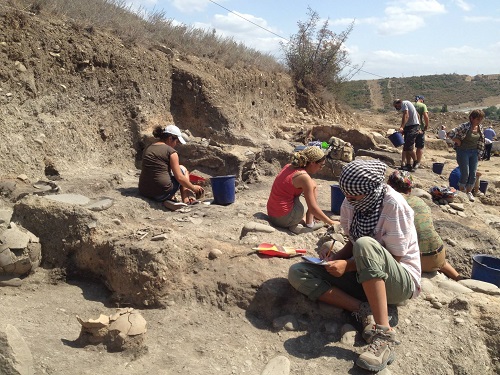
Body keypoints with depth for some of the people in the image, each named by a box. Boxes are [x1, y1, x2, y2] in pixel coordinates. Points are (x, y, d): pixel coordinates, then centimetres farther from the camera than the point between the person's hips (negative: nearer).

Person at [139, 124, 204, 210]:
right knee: (183, 169, 18)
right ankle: (186, 199, 12)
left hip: (144, 192, 5)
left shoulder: (148, 149, 14)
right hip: (162, 194, -5)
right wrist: (193, 188, 10)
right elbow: (179, 178, -6)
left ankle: (168, 200, 6)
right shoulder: (171, 151, -5)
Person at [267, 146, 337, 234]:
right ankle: (309, 224, 6)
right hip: (285, 219, -8)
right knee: (313, 185, 4)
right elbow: (313, 208, -13)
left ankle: (299, 222, 13)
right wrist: (331, 222, -1)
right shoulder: (304, 177, -16)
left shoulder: (288, 166, 6)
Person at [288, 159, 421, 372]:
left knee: (365, 245, -40)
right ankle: (364, 312, -20)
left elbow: (393, 258, -18)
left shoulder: (393, 205, -21)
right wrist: (335, 258, -11)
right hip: (363, 276, 6)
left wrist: (348, 266, -25)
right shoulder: (350, 204, -3)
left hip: (400, 280, -6)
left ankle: (384, 335, -36)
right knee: (297, 273, -11)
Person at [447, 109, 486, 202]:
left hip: (474, 152, 6)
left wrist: (479, 154, 10)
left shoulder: (480, 127, 3)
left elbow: (481, 142, 13)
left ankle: (469, 192, 22)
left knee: (473, 174, 5)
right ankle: (461, 192, 15)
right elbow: (450, 134, -24)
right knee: (465, 173, -5)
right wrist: (458, 142, -15)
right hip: (463, 152, -6)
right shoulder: (464, 126, -17)